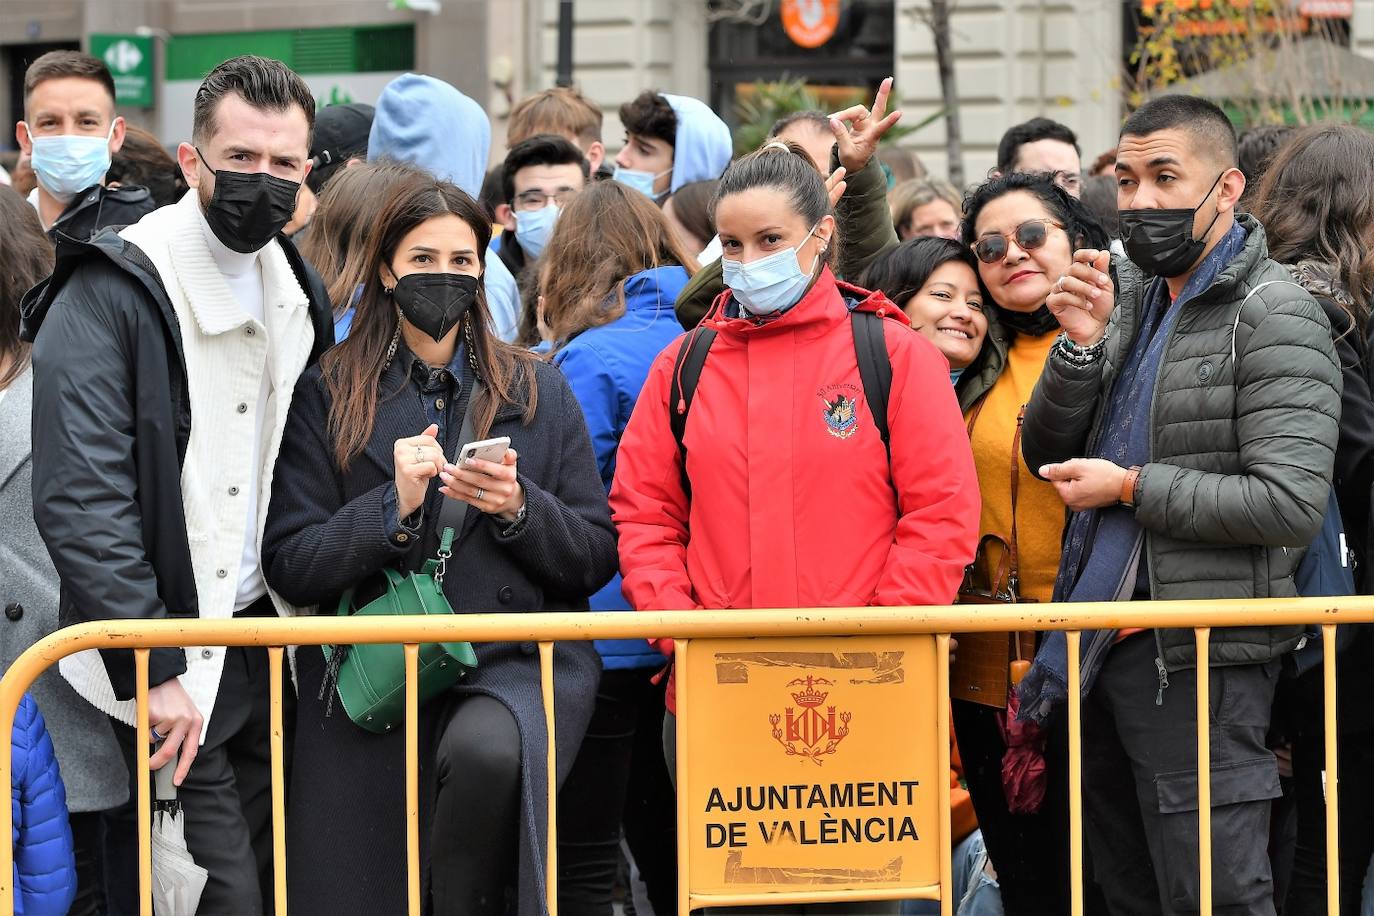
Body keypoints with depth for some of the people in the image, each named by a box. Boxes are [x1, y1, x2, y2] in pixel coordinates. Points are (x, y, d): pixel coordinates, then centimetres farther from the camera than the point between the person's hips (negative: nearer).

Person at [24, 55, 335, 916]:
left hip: (265, 635, 7)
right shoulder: (111, 295, -13)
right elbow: (79, 504, -18)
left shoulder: (300, 295, 10)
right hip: (166, 660, -7)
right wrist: (151, 672, -22)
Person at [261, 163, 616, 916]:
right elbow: (289, 566, 0)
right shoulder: (328, 396, 7)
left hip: (515, 662, 0)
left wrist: (520, 509, -8)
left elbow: (596, 558, 10)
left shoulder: (538, 393, 12)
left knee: (485, 751, -34)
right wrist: (391, 506, -14)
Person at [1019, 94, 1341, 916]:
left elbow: (1289, 504, -22)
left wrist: (1130, 488, -14)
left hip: (1199, 660, -8)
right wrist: (1082, 345, -7)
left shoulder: (1275, 318, -13)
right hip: (1099, 644, 8)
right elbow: (1047, 453, 11)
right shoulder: (1127, 291, 11)